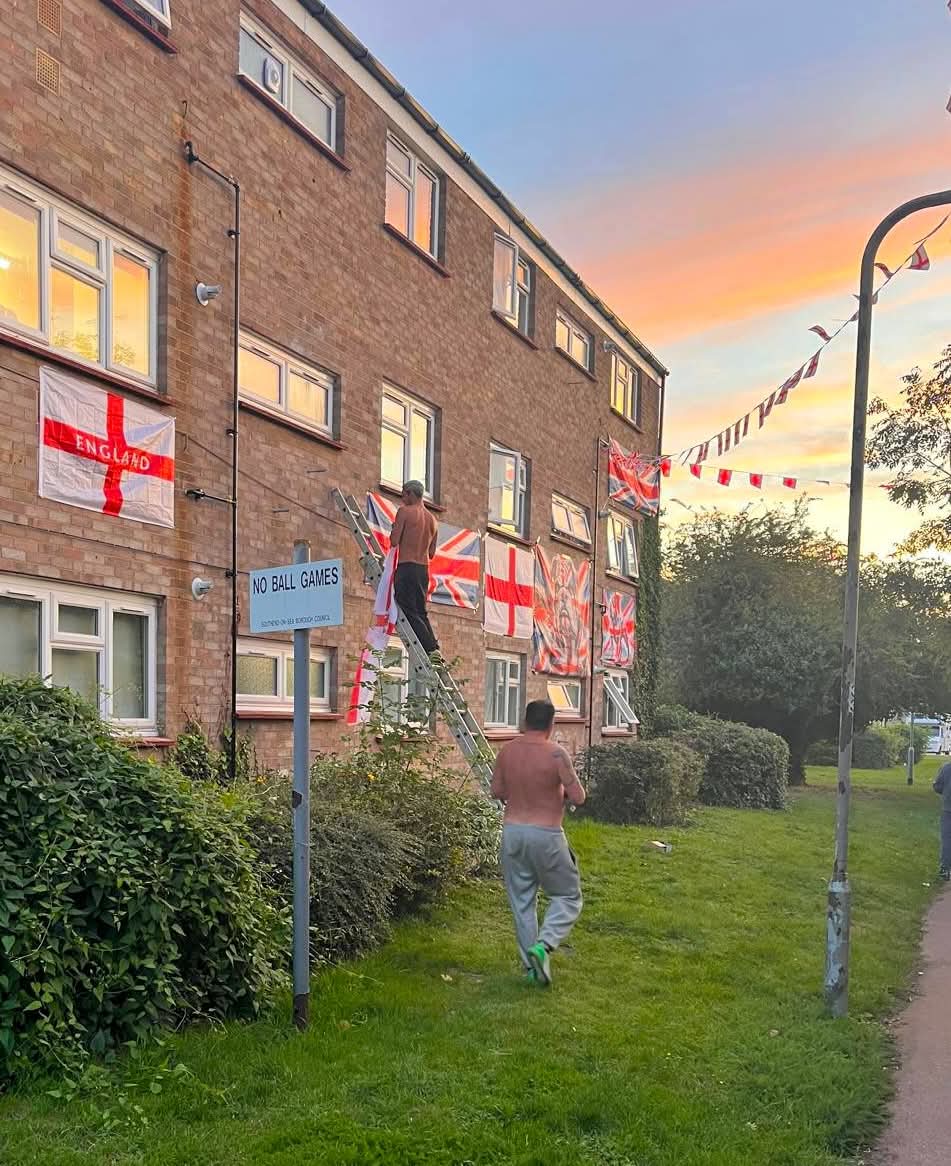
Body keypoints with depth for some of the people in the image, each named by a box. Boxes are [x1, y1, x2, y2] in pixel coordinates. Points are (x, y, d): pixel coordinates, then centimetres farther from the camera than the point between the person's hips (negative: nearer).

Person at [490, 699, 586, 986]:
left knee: (522, 902, 15)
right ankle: (543, 946, -8)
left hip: (512, 831, 5)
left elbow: (497, 791, 9)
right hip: (546, 835, -5)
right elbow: (578, 797, -12)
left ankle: (531, 965, 19)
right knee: (568, 896, 12)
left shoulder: (506, 751, 0)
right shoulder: (556, 754, -15)